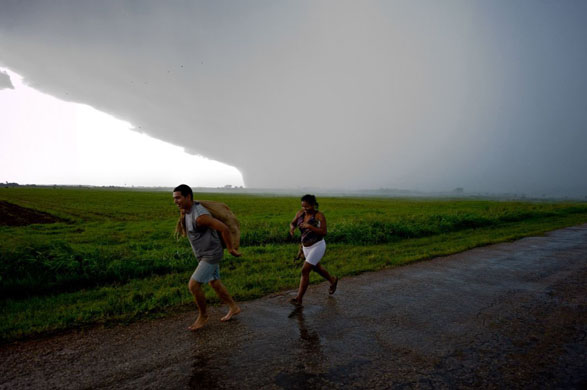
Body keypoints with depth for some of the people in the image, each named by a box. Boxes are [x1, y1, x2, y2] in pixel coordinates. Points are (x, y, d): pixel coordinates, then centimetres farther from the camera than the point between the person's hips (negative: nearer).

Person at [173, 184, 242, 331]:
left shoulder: (200, 216, -30)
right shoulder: (188, 210, 2)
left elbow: (224, 229, -29)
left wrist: (230, 249, -17)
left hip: (211, 255, -10)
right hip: (205, 254, 10)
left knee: (193, 285, -10)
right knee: (215, 284, 18)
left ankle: (203, 315, 12)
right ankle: (234, 308, 34)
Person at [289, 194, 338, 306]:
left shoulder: (320, 216, -18)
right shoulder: (300, 213, -4)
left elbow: (324, 233, -24)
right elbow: (292, 223, 7)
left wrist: (310, 226, -35)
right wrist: (292, 228, -16)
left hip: (318, 246, -7)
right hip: (306, 247, 8)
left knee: (305, 271, -13)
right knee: (316, 268, 25)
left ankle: (299, 299, -4)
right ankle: (333, 280, 52)